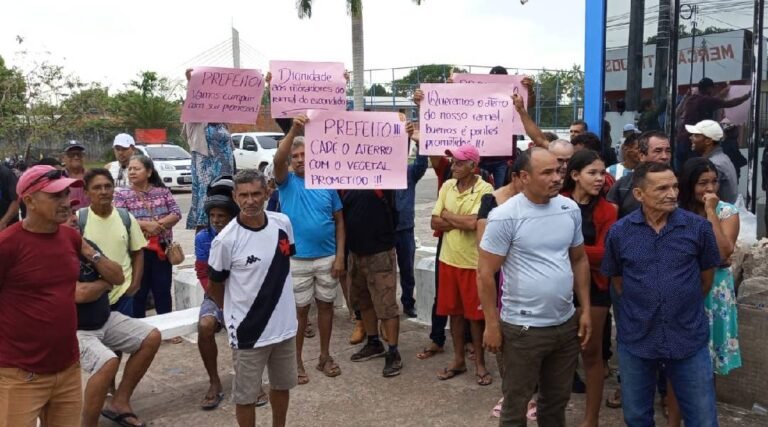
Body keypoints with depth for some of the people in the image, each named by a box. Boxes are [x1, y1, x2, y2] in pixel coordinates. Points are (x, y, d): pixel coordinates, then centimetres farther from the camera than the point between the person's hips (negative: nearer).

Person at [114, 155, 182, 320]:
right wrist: (145, 225, -21)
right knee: (138, 291, 6)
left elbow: (176, 214, -1)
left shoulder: (163, 191, 6)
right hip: (137, 250, -2)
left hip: (162, 248, 2)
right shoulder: (122, 195, 0)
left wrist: (158, 224, -17)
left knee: (163, 289, 9)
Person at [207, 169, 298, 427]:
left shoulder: (283, 223, -6)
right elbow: (213, 287, -5)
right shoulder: (226, 240, -19)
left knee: (282, 386, 23)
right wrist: (235, 313, 7)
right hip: (247, 332, -5)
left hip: (284, 324, 5)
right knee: (246, 395, 11)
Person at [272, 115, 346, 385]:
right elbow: (277, 160, -25)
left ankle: (325, 356, 27)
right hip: (297, 260, -2)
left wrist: (340, 255, -3)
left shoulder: (327, 184, 2)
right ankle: (297, 361, 20)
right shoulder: (287, 182, -3)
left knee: (326, 305, 12)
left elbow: (339, 221, 4)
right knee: (300, 310, 7)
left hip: (327, 258, 2)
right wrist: (294, 130, -36)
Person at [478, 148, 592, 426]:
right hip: (523, 328, -5)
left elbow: (579, 260, 12)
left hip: (566, 323, 5)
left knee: (558, 398, 20)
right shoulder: (505, 216, -15)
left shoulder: (570, 209, 2)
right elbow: (485, 274, -12)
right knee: (516, 404, 9)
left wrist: (585, 310, 9)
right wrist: (492, 325, -11)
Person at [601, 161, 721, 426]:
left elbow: (706, 278, 6)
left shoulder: (698, 227, -8)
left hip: (690, 339, -1)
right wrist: (637, 312, 11)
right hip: (635, 340, 1)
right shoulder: (619, 232, -6)